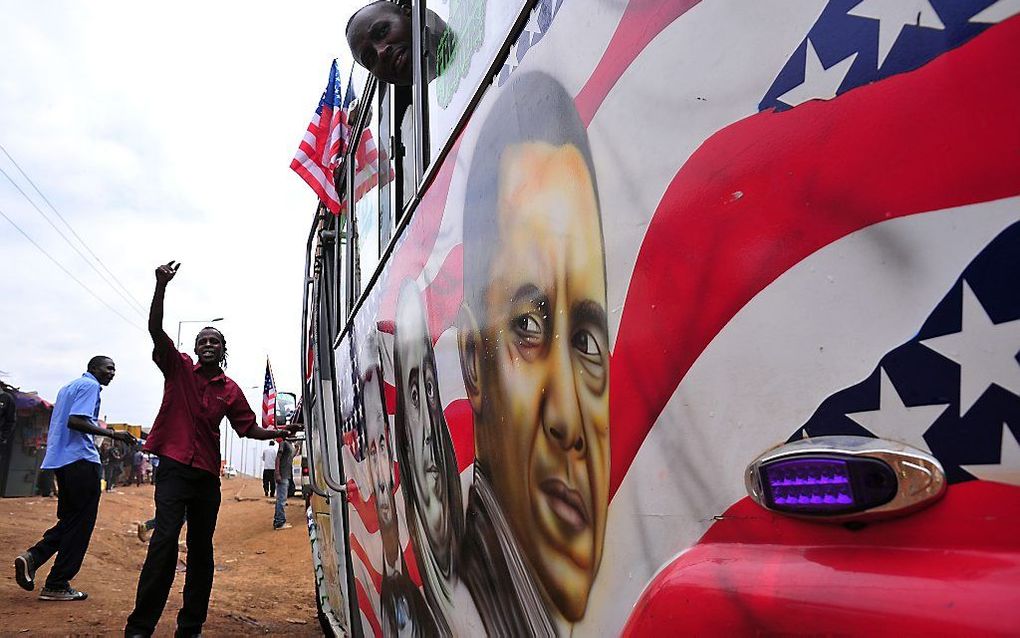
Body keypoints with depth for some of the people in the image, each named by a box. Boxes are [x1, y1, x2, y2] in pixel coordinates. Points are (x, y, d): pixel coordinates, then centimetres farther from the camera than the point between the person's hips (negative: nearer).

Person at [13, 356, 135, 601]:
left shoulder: (68, 387, 22)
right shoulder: (90, 386, -7)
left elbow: (61, 423, 24)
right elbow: (75, 421, -20)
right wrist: (112, 434, -20)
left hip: (58, 460, 9)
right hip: (81, 460, -9)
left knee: (69, 520, 18)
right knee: (80, 524, -1)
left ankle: (32, 557, -1)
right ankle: (56, 586, 2)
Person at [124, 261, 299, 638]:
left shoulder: (230, 390, 10)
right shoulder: (179, 368, 3)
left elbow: (249, 429, 14)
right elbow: (155, 329, -10)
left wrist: (278, 433, -1)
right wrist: (161, 287, -20)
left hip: (207, 474, 4)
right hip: (174, 467, -4)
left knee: (201, 549, 8)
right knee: (165, 540, -16)